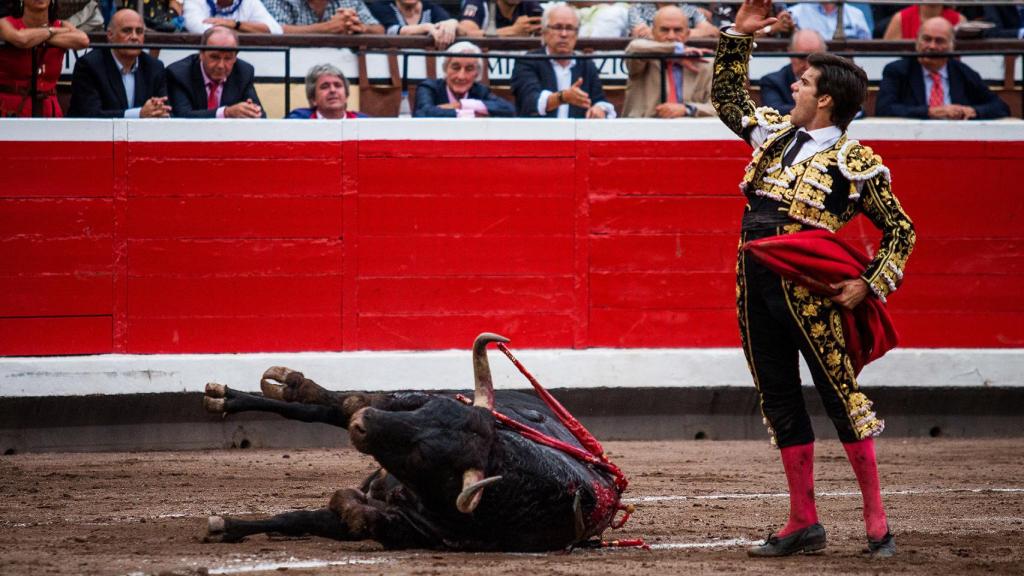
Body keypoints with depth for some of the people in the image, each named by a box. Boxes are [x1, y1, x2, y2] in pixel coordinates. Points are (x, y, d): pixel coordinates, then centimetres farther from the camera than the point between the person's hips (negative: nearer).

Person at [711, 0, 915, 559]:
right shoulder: (775, 132, 13)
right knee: (779, 403, 8)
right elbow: (728, 96, 28)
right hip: (755, 288, 6)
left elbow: (900, 231, -1)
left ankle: (876, 521, 4)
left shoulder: (854, 163, -4)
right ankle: (803, 523, 15)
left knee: (841, 394, -4)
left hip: (808, 292, -6)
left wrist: (869, 284, -12)